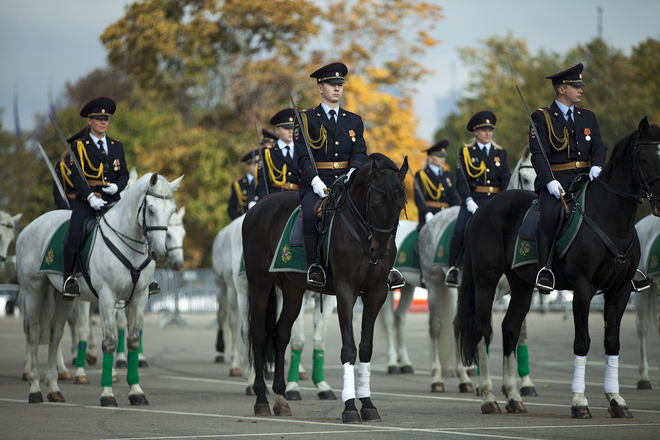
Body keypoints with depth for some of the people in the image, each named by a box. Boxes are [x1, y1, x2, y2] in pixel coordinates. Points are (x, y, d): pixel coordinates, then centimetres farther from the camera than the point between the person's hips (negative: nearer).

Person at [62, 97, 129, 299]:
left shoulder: (117, 146, 17)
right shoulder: (79, 146, 4)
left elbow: (124, 174, 16)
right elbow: (76, 175, -5)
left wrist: (117, 186, -7)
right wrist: (90, 197, -18)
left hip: (112, 200, 3)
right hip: (86, 200, -3)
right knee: (74, 236, -25)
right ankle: (69, 279, -10)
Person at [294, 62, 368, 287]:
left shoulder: (354, 121, 18)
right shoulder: (306, 119, 7)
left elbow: (360, 152, 7)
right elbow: (303, 156, -2)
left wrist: (353, 173, -15)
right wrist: (315, 180, -19)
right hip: (316, 183, -3)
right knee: (311, 214, -34)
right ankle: (314, 265, -24)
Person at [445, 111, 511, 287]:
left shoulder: (501, 153, 18)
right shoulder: (466, 152, 10)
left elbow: (506, 180, 11)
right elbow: (461, 180, 2)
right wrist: (468, 200, -14)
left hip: (496, 201, 2)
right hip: (473, 199, -2)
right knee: (459, 230, -25)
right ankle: (452, 268, -10)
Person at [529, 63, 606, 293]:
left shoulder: (588, 117, 19)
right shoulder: (542, 118, 2)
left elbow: (598, 146, 11)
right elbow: (538, 154, -7)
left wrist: (597, 166, -11)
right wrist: (549, 181, -21)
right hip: (554, 180, -5)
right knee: (549, 216, -31)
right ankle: (544, 270, -28)